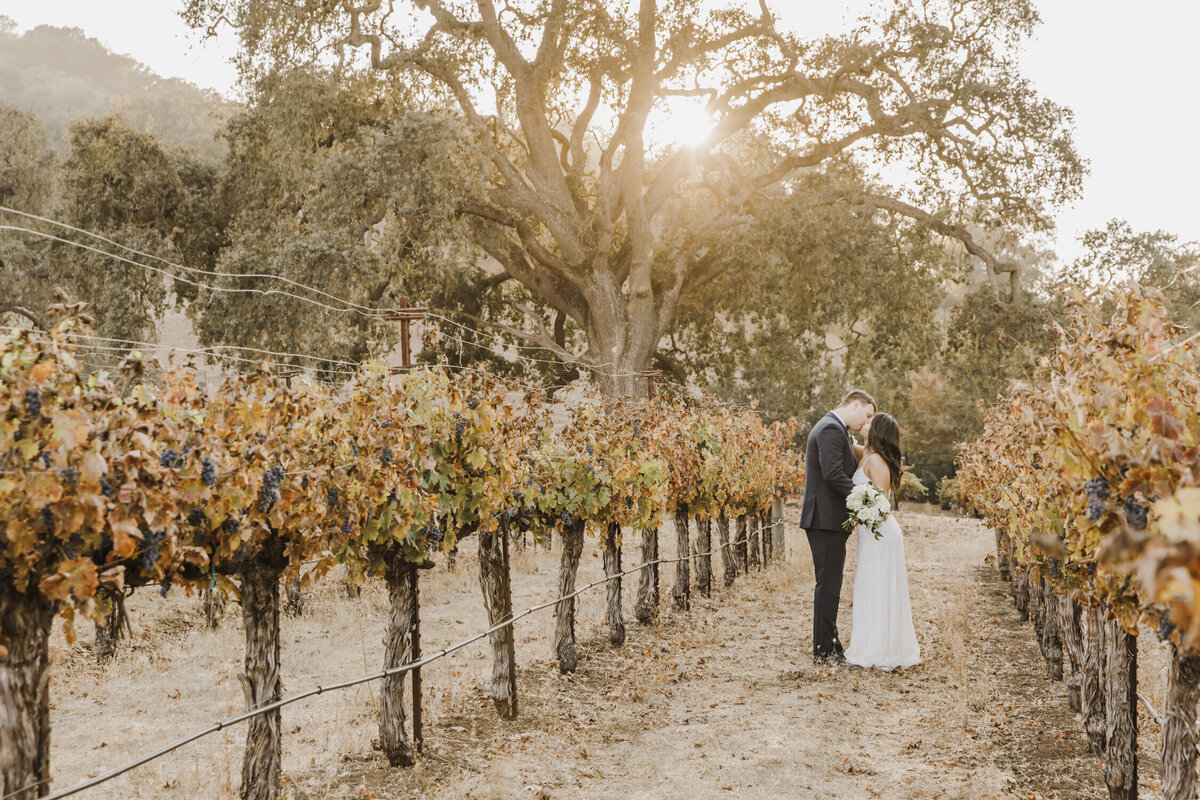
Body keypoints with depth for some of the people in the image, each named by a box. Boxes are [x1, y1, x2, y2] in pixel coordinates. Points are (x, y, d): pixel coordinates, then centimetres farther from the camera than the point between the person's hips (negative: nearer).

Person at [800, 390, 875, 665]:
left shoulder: (833, 428, 20)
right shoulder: (831, 429, -14)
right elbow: (832, 473, -24)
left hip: (827, 520, 11)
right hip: (827, 519, -11)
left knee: (829, 585, 15)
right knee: (828, 585, -5)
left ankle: (829, 645, 22)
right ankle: (824, 651, 0)